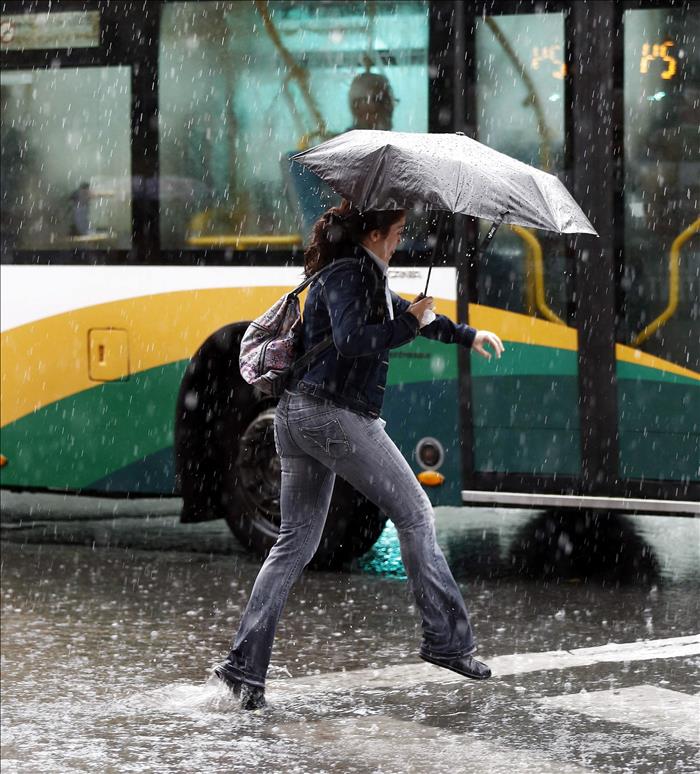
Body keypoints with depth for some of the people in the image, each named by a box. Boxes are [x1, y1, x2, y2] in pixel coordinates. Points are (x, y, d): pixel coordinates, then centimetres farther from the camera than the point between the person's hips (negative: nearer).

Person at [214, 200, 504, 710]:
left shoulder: (365, 275, 21)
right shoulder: (347, 275, -10)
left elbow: (403, 312, 37)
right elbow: (350, 339, -26)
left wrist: (467, 335, 46)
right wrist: (408, 325, -15)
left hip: (297, 415, 10)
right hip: (336, 416, -10)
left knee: (296, 541, 8)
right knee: (415, 514, 0)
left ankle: (246, 663, 1)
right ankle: (448, 640, 3)